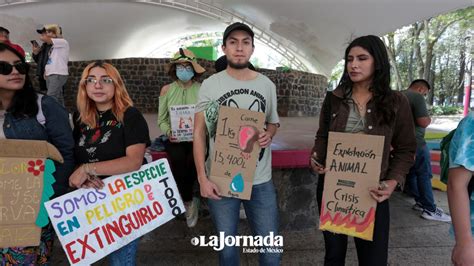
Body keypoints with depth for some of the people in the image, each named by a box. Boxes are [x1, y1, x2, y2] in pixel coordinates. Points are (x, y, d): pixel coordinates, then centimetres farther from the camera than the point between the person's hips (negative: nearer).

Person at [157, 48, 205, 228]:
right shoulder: (167, 89, 6)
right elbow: (161, 119, 8)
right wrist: (168, 132, -11)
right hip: (175, 139, 1)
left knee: (191, 162, -28)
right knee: (179, 160, -29)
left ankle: (186, 201, 5)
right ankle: (190, 202, -1)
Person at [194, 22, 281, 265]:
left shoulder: (267, 85, 4)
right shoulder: (210, 85, -3)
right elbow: (199, 133, -2)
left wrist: (268, 134, -7)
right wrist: (202, 177, -9)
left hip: (260, 181, 2)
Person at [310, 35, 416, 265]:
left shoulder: (396, 103, -4)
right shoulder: (333, 99, 1)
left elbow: (406, 150, 0)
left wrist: (393, 181, -16)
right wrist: (315, 157, -10)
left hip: (371, 191, -1)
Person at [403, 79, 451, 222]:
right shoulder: (417, 97, -14)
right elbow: (423, 122, -21)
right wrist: (429, 119, 0)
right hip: (415, 142, -9)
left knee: (411, 173, 15)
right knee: (424, 175, -2)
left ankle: (420, 202, 25)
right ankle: (430, 210, 3)